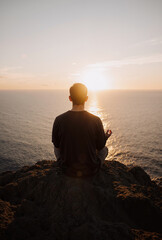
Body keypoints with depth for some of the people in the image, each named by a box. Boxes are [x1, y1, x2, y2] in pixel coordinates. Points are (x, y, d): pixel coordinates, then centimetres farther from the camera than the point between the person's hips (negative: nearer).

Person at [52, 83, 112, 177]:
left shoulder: (59, 120, -18)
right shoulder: (96, 120, -20)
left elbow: (57, 146, -4)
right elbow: (100, 147, -7)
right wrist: (106, 137, 15)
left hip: (67, 170, 1)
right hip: (90, 170, 0)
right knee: (105, 149, 29)